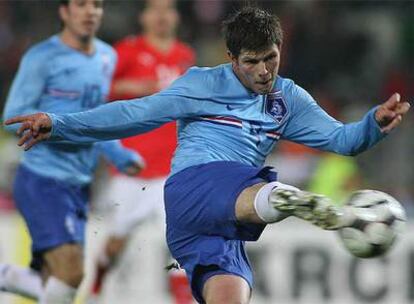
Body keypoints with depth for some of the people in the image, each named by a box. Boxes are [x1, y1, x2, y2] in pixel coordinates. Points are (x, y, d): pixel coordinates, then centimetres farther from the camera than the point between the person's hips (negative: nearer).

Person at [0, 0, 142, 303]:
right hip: (42, 179, -7)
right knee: (71, 270, -18)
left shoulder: (107, 58, 12)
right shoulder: (42, 58, -10)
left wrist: (119, 155, 11)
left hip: (79, 185, 7)